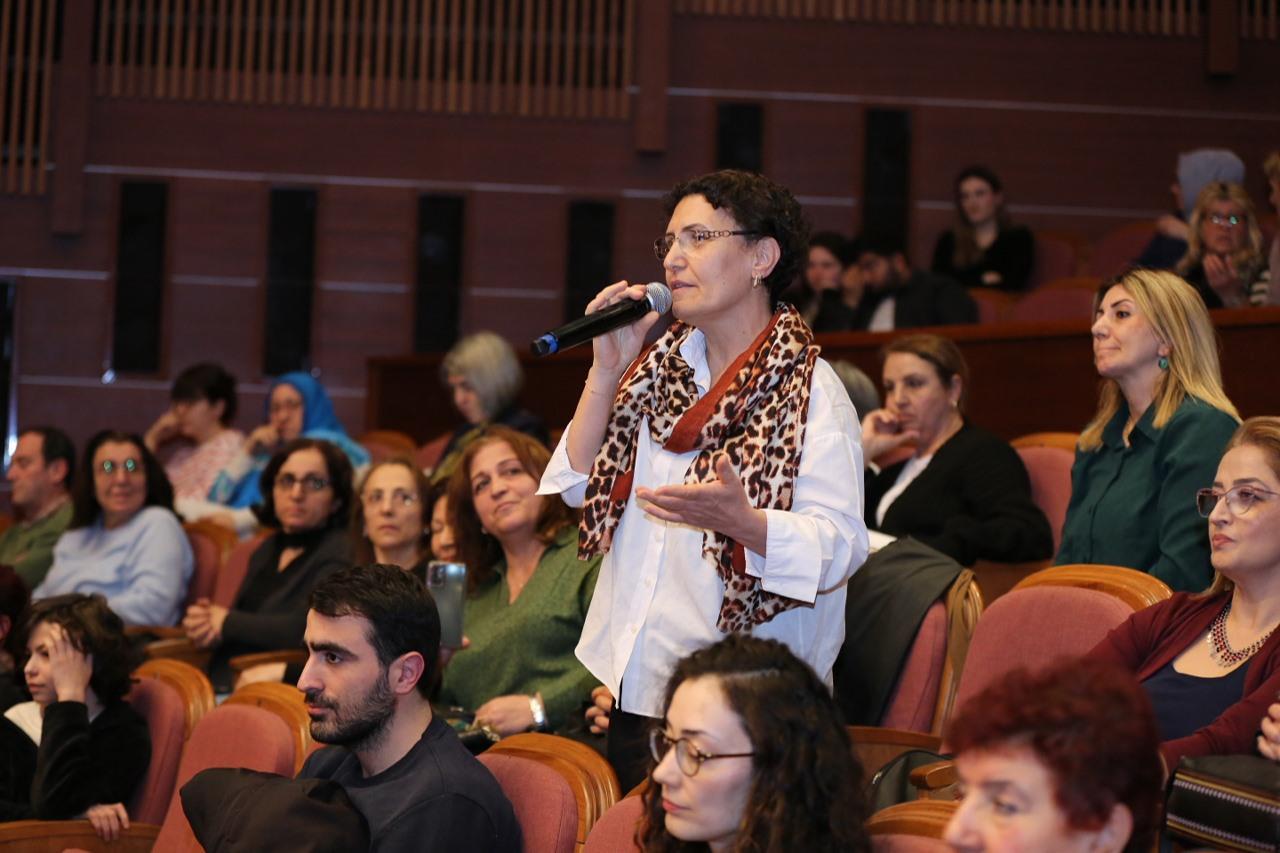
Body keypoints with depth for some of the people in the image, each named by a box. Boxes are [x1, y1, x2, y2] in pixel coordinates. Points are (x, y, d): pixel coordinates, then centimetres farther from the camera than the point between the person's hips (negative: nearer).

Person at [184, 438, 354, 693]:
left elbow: (306, 627, -21)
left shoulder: (337, 552, -5)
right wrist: (204, 625, -2)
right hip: (220, 686, 7)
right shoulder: (267, 549, 19)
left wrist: (227, 622, -6)